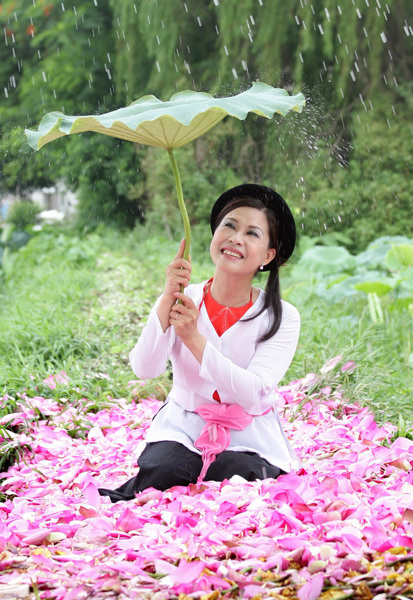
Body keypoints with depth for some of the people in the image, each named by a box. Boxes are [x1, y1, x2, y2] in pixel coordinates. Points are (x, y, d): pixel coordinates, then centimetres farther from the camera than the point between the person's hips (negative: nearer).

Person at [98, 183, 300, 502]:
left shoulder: (282, 317, -6)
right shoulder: (182, 300, -1)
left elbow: (252, 395, -19)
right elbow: (144, 369, -15)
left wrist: (194, 338, -26)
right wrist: (168, 299, -24)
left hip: (249, 441, 0)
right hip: (182, 431, 0)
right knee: (160, 471, -31)